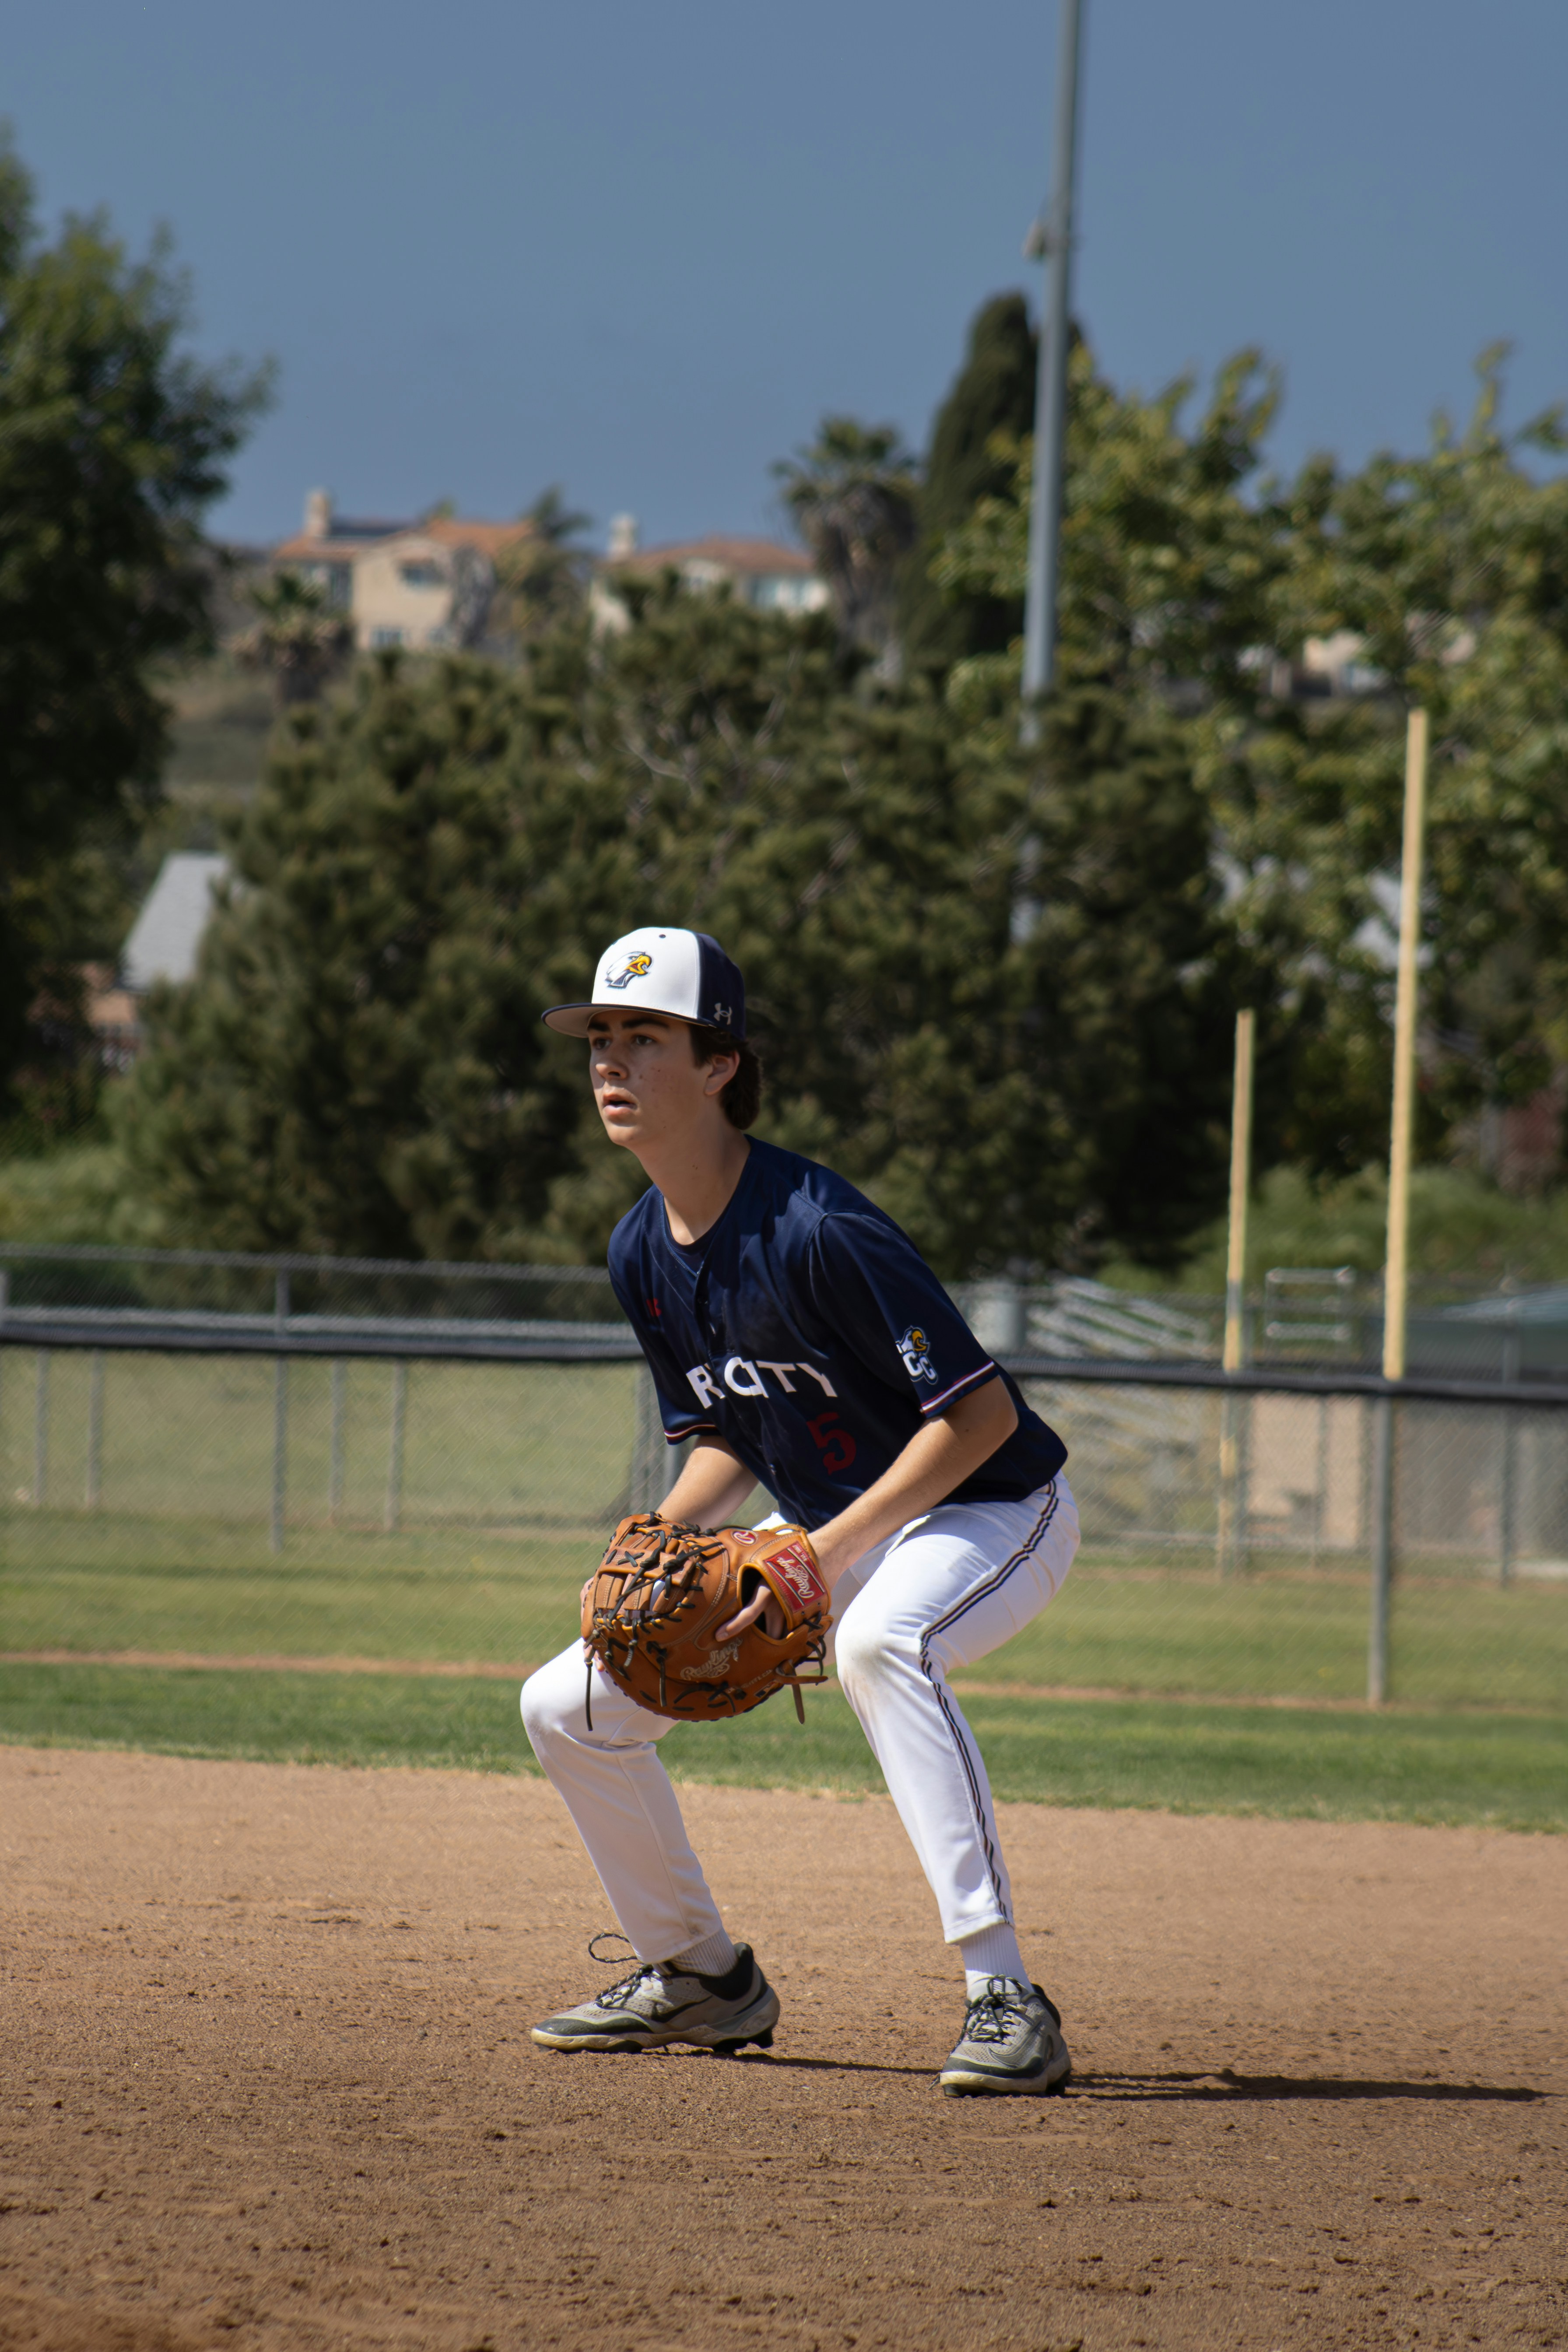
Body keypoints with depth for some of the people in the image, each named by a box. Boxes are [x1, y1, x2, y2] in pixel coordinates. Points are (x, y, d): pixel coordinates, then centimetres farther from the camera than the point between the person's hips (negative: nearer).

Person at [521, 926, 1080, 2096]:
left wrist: (834, 1553, -31)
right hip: (825, 1531, 9)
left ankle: (1005, 1998, -40)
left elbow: (982, 1412, -26)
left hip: (997, 1513, -8)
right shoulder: (642, 1252, -2)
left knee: (879, 1642, -42)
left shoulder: (816, 1232, -28)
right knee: (569, 1706, 3)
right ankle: (701, 1976, 23)